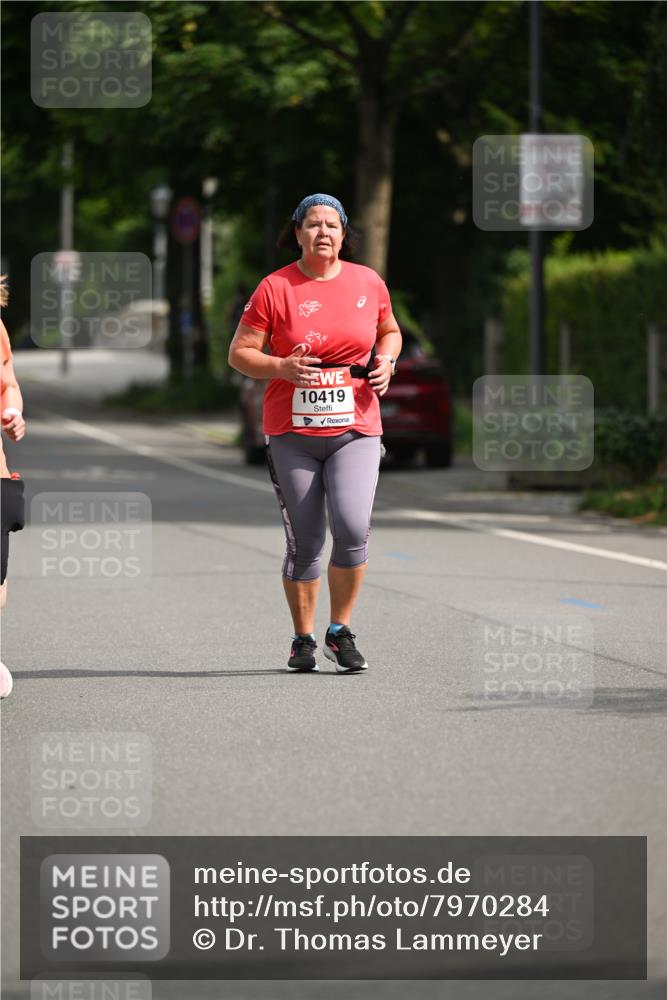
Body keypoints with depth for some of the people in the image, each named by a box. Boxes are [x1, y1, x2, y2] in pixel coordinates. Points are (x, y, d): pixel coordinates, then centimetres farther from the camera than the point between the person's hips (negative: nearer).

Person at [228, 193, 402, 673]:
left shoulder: (368, 283, 5)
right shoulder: (275, 288, -3)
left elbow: (390, 331, 23)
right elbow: (240, 353, -1)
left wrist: (386, 362, 2)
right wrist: (282, 368, -18)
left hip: (355, 430, 1)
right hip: (293, 434, -1)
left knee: (353, 528, -16)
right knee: (305, 543, 3)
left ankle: (340, 632, 2)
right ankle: (303, 639, 20)